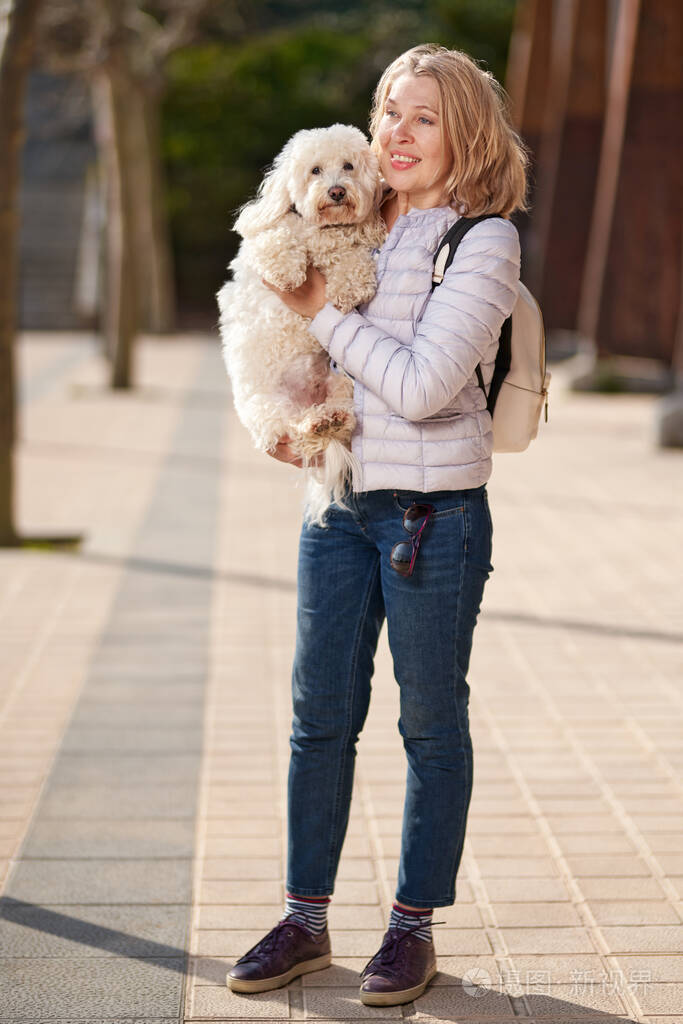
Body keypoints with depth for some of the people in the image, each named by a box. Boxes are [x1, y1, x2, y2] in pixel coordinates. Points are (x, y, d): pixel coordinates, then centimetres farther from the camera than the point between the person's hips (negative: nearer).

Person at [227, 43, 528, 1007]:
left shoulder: (483, 241, -10)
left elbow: (423, 386, -19)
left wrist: (327, 315, -10)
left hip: (435, 512, -6)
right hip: (339, 503, 6)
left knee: (432, 721, 6)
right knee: (319, 715, 10)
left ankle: (414, 926, 20)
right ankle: (306, 918, 23)